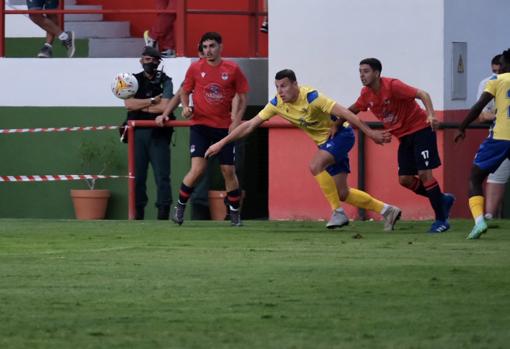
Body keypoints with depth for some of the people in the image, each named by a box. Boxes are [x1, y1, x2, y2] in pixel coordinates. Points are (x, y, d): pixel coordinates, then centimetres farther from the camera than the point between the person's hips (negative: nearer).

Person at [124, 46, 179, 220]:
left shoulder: (165, 81, 6)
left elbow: (164, 106, -9)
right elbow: (128, 103, -4)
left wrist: (139, 106, -4)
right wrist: (152, 101, -5)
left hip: (158, 133, -2)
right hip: (138, 132, 2)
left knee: (162, 175, -7)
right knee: (137, 175, 3)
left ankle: (163, 213, -8)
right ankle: (138, 214, 8)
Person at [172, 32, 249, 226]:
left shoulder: (232, 70, -1)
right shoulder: (195, 68, 0)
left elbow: (242, 97, 5)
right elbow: (185, 91, 12)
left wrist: (236, 120, -6)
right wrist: (185, 107, -8)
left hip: (225, 128, 1)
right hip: (200, 125, -1)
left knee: (228, 171, 3)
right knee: (198, 169, -15)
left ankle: (235, 214, 18)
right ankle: (180, 206, 2)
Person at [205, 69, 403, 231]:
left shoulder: (311, 97, -27)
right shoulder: (277, 104, -9)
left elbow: (345, 114, -25)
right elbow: (250, 126, -4)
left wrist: (370, 133, -25)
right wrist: (221, 143, -8)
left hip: (341, 134, -7)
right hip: (325, 142, 7)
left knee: (315, 166, -30)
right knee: (342, 193, 4)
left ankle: (339, 212, -20)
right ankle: (387, 211, 18)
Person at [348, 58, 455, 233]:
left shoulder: (392, 86, -22)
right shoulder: (366, 94, -1)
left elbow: (422, 94, -26)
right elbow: (353, 110, 18)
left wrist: (431, 115, -41)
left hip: (421, 129, -7)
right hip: (404, 136, 7)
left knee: (424, 173, -14)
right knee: (404, 179, 0)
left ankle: (441, 219, -7)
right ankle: (443, 200, 18)